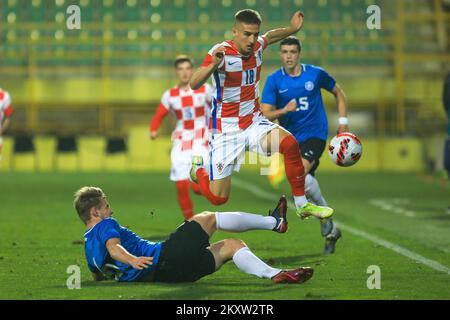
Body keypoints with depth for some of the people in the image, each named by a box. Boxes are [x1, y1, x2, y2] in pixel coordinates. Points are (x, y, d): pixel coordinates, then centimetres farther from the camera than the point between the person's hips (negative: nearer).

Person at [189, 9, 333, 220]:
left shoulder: (257, 46, -1)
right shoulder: (221, 52, -19)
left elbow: (271, 36, 26)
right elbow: (194, 84, -32)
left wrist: (292, 29, 10)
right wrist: (213, 65, -50)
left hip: (254, 122, 5)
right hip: (226, 129, -5)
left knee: (290, 143, -26)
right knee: (217, 198, -7)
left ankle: (302, 205, -12)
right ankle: (198, 169, 29)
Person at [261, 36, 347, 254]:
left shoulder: (315, 74, -4)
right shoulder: (274, 81, -3)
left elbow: (338, 93, 14)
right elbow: (265, 114, -9)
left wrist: (343, 121, 6)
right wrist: (284, 110, -28)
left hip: (315, 134, -4)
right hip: (291, 138, 4)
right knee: (304, 180, 7)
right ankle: (330, 230, 24)